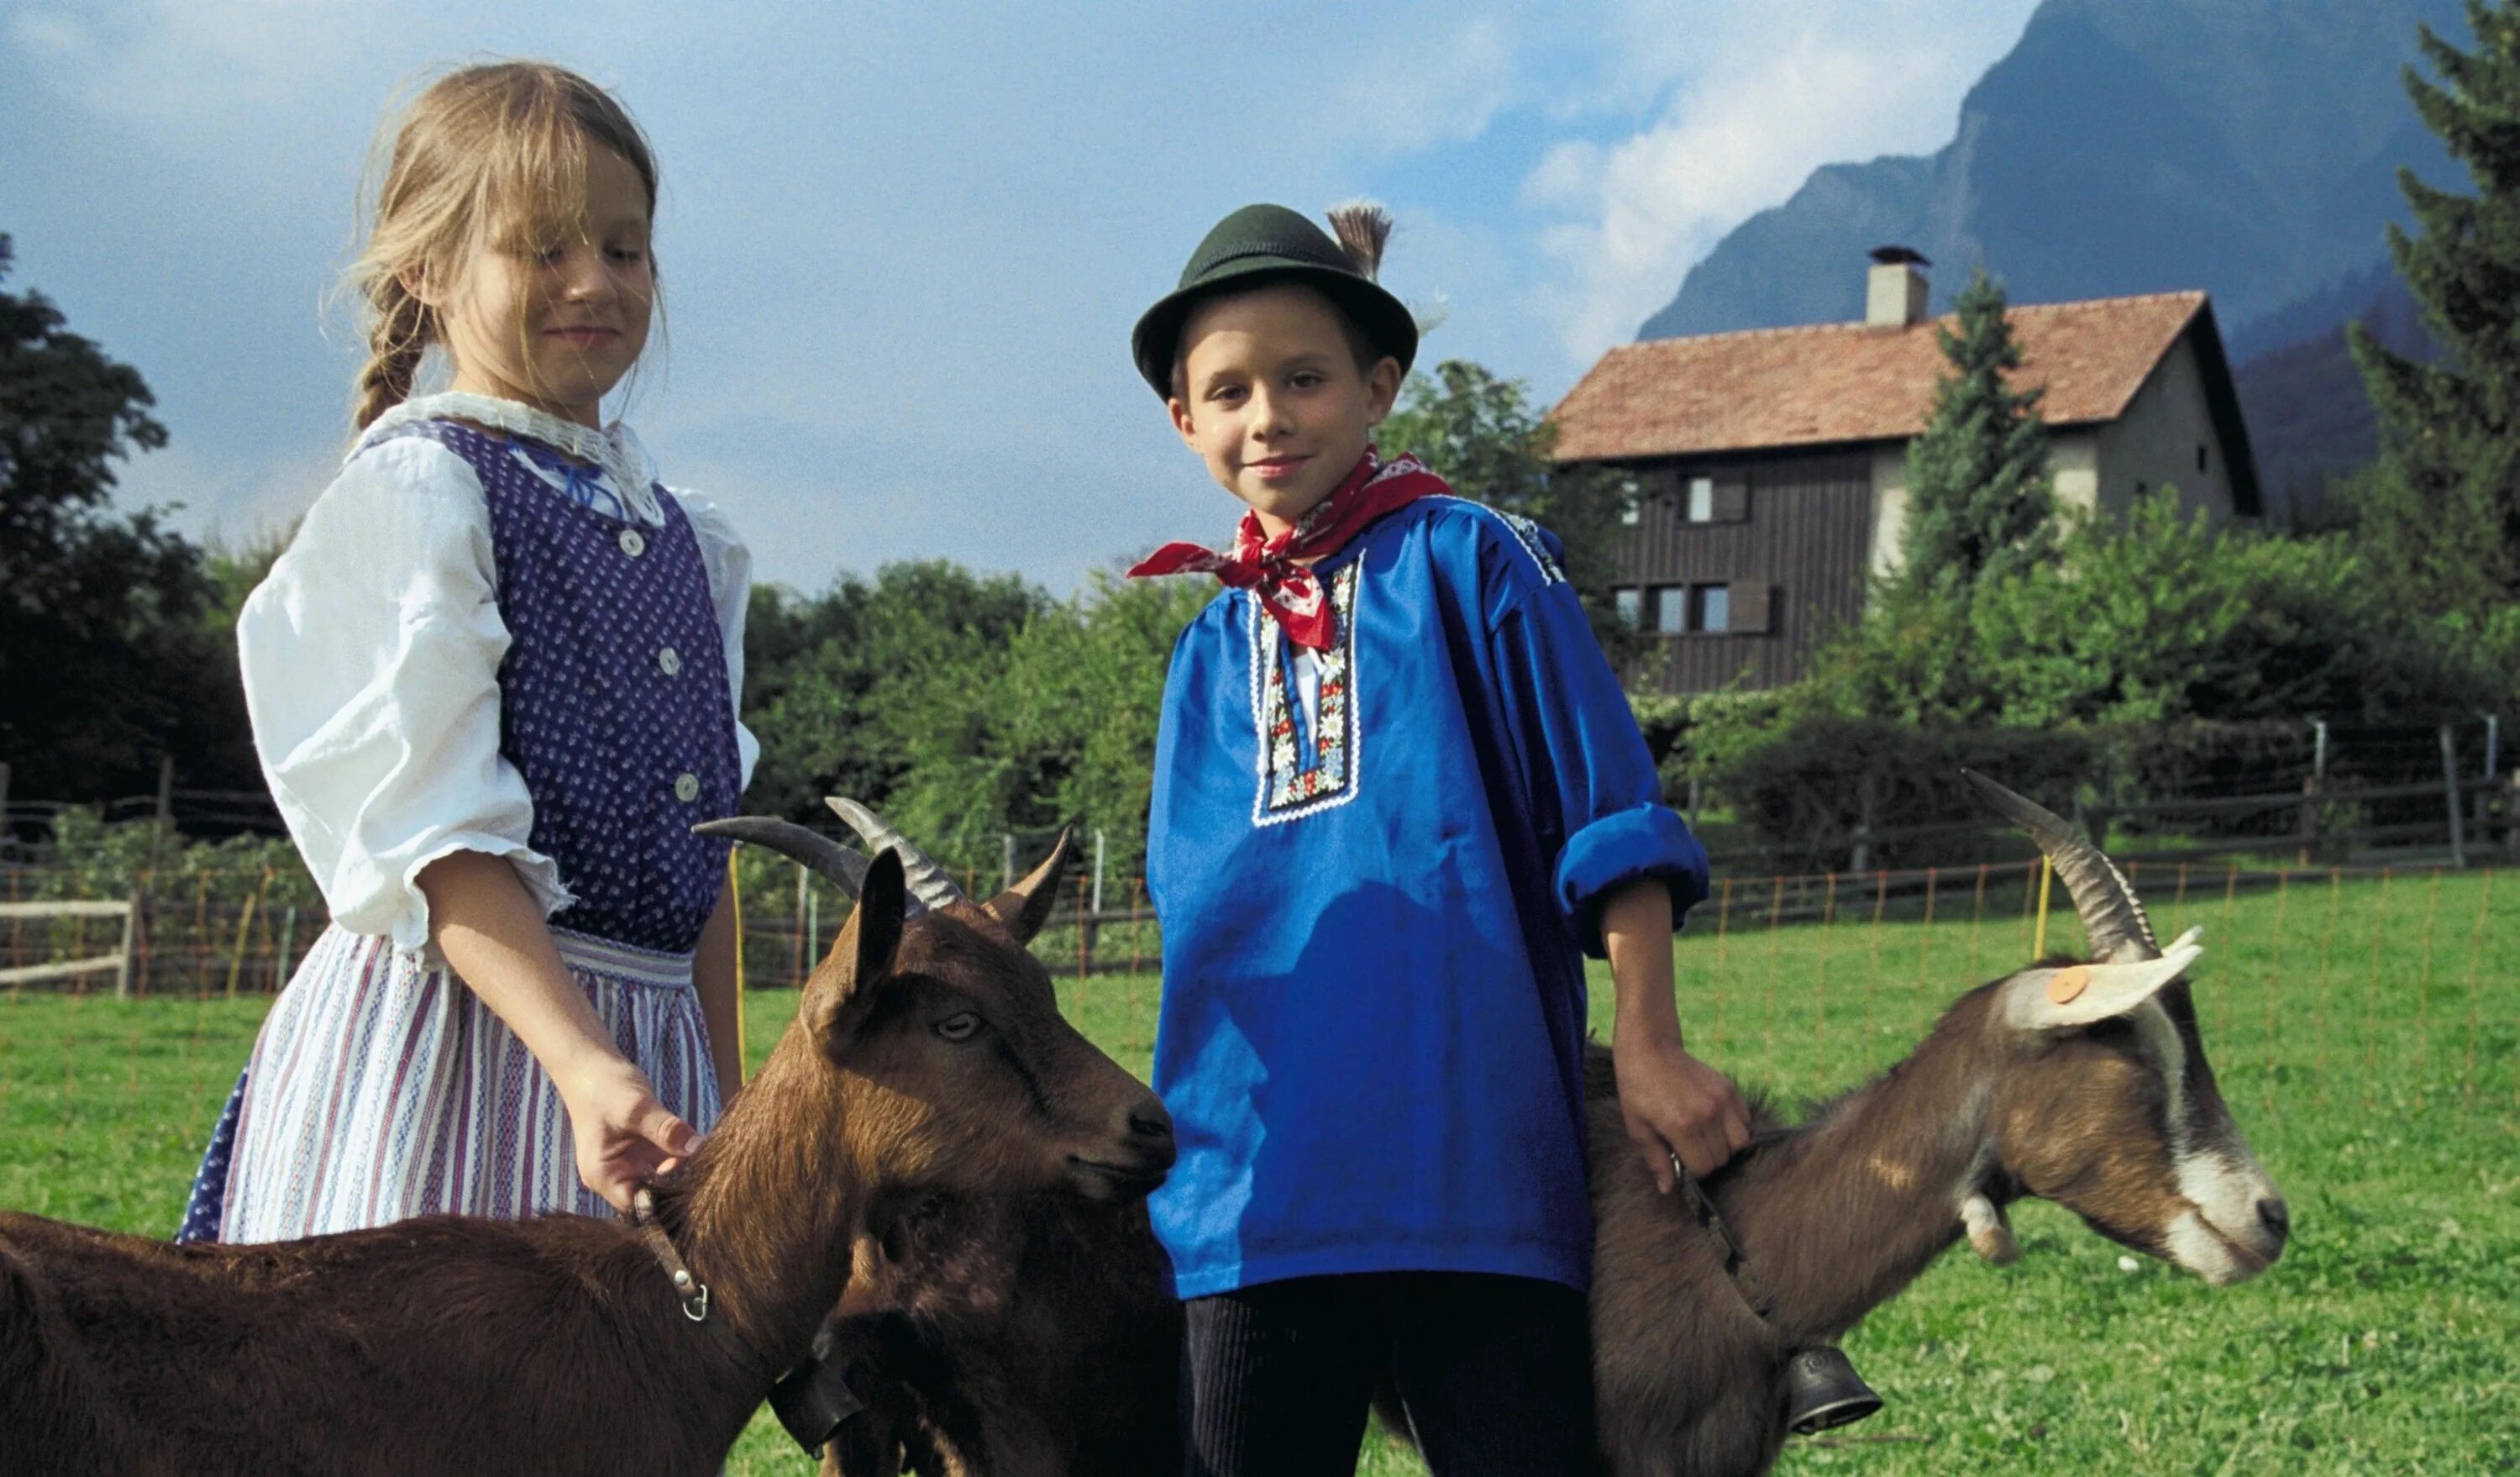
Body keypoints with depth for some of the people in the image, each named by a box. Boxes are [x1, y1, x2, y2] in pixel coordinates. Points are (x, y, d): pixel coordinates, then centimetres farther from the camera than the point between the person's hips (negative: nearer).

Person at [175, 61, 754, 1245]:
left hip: (656, 1028, 6)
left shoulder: (676, 532, 15)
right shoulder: (415, 492, -6)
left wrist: (725, 1096, 15)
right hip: (461, 1022, -6)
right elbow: (433, 834, -16)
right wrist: (585, 1066, -27)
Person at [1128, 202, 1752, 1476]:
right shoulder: (1208, 649, 16)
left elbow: (1609, 818, -2)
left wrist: (1648, 1050, -7)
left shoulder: (1469, 561, 2)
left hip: (1477, 1169, -4)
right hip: (1255, 1185, 4)